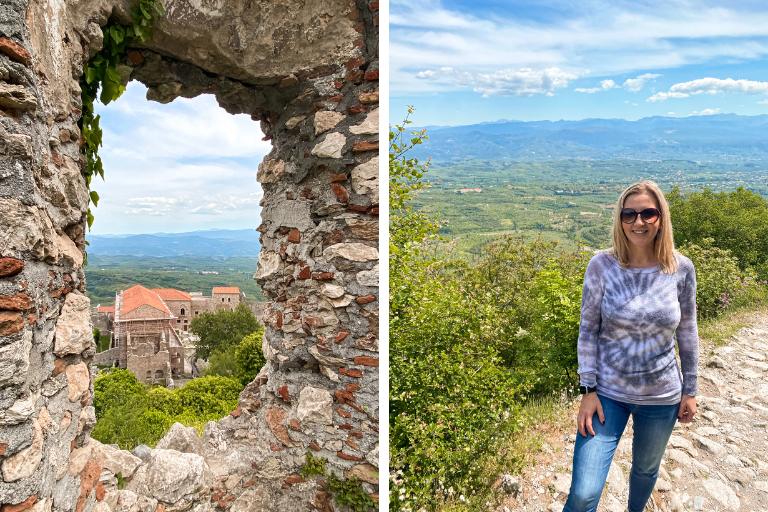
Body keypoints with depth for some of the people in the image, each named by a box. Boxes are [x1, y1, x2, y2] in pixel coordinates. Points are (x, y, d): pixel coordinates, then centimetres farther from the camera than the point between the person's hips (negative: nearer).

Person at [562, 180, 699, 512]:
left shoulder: (681, 269, -7)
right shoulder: (602, 265, -12)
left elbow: (687, 333, 3)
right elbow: (588, 329, -8)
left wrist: (690, 390, 7)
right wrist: (588, 390, -10)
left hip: (662, 396, 2)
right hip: (608, 392, -2)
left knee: (646, 469, 26)